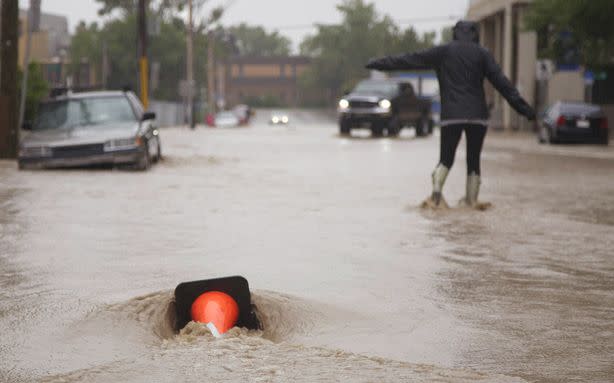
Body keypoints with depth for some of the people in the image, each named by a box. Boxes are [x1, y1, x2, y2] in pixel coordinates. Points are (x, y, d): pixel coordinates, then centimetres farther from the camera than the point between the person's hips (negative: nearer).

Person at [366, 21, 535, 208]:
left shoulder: (442, 52, 7)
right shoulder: (482, 53, 6)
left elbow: (408, 60, 9)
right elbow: (501, 82, 0)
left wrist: (379, 64, 17)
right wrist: (523, 108, 1)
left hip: (451, 115, 0)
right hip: (477, 115, 0)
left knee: (445, 159, 5)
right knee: (473, 161, 9)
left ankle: (436, 193, -17)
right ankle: (471, 200, 5)